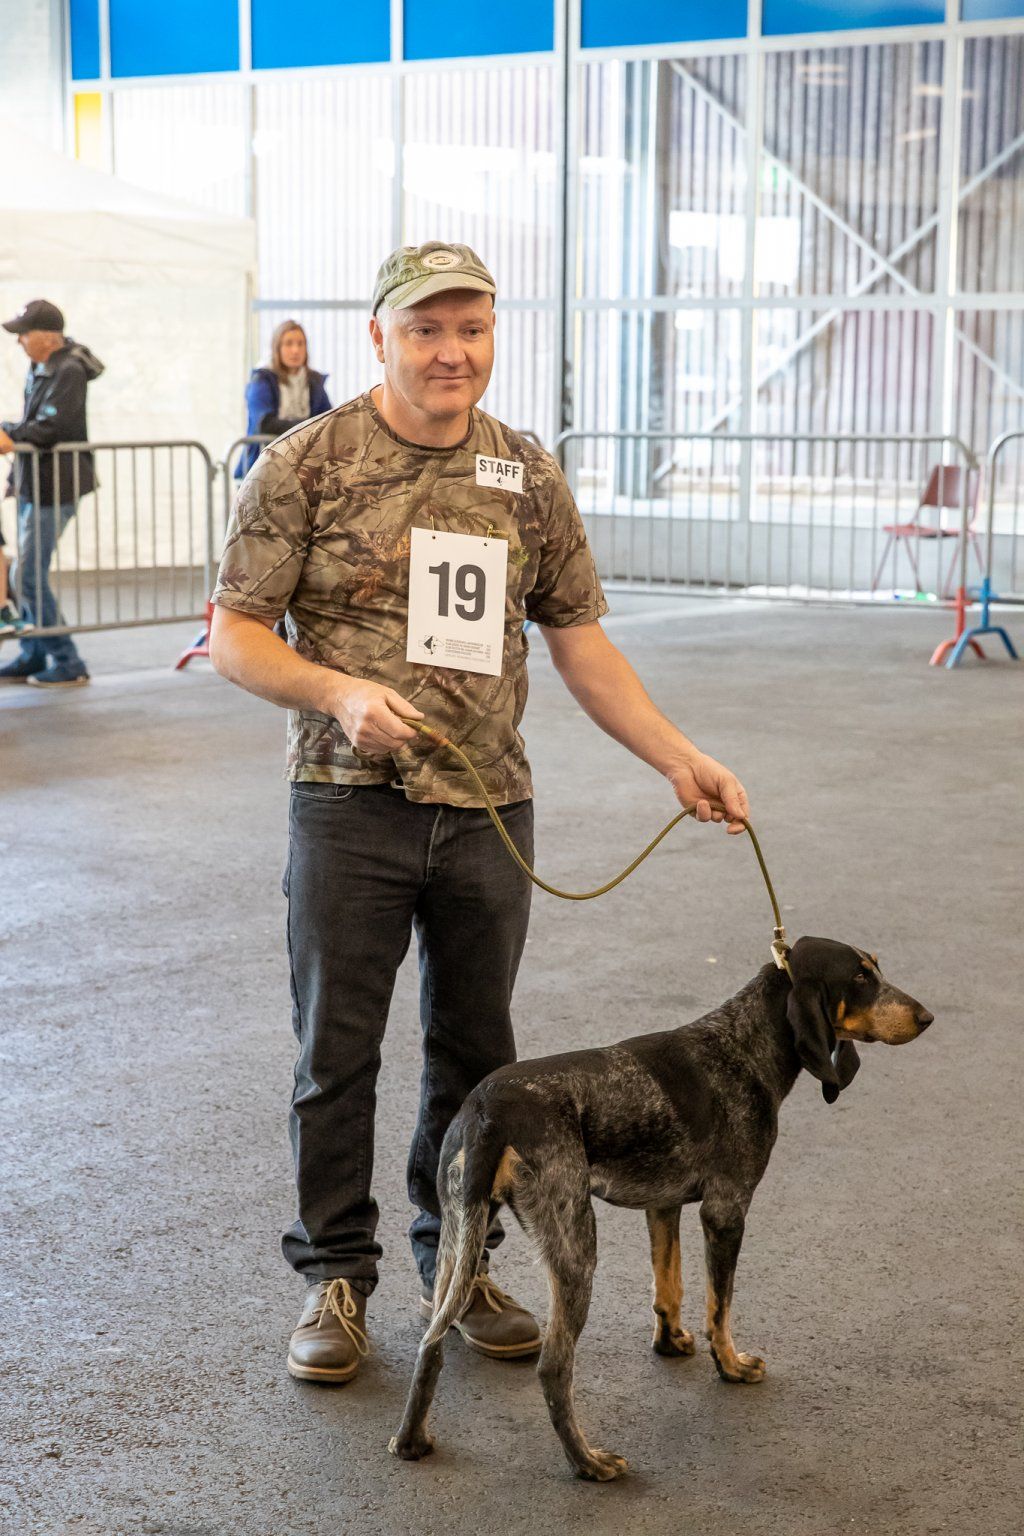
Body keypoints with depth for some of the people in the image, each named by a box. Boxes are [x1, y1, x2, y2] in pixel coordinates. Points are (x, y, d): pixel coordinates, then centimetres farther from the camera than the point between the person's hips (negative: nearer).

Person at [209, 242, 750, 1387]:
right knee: (336, 1053, 5)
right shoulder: (306, 465, -4)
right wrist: (342, 693, -21)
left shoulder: (529, 477, 8)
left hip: (489, 809, 4)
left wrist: (680, 759, 5)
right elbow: (235, 635, -4)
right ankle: (336, 1278, 20)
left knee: (476, 1051, 12)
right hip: (350, 807, -3)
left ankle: (459, 1262, 29)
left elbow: (580, 642, 13)